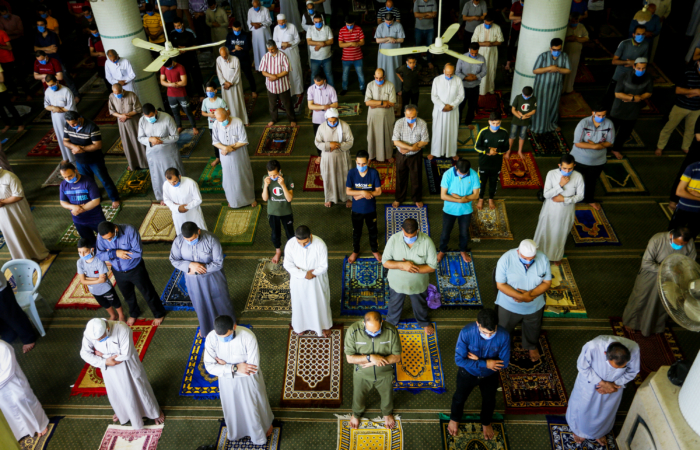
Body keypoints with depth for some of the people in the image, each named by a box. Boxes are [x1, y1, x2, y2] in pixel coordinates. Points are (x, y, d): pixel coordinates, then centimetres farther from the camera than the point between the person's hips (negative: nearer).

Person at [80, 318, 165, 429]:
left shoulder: (122, 329, -38)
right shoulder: (88, 333, -25)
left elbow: (126, 355, -30)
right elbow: (84, 353, -13)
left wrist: (103, 355, -21)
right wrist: (104, 362, -25)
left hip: (127, 365, -3)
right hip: (109, 366, 3)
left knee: (138, 388, 16)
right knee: (115, 391, 25)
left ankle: (155, 412, 41)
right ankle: (121, 411, 58)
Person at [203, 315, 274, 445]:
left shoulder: (248, 337, -36)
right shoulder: (211, 338, -27)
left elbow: (253, 368, -31)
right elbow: (209, 367, -21)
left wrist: (225, 365, -26)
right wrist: (235, 368, -32)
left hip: (248, 379, -3)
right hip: (227, 379, 3)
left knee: (255, 405, 22)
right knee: (231, 406, 28)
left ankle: (265, 424, 56)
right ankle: (233, 429, 61)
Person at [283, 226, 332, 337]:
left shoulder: (320, 244, -29)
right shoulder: (290, 244, -24)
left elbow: (324, 267, -20)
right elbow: (288, 265, -17)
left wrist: (312, 273, -22)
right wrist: (304, 274, -25)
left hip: (317, 280, -1)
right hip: (298, 280, 1)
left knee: (320, 302, 20)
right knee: (300, 302, 23)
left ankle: (324, 325, 47)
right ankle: (301, 325, 52)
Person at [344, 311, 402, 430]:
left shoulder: (391, 331, -29)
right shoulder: (353, 331, -32)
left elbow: (397, 357, -19)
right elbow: (349, 358, -23)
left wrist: (376, 361, -29)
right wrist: (370, 357, -36)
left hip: (385, 374, 0)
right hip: (361, 374, 0)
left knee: (387, 396, 28)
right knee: (358, 397, 27)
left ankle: (387, 413, 62)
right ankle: (357, 413, 61)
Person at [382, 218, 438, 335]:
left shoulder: (427, 242, -27)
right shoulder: (394, 239, -24)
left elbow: (432, 267, -21)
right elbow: (385, 262, -19)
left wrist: (413, 268, -34)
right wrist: (402, 265, -36)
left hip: (418, 284, 0)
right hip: (397, 282, 1)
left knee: (420, 304, 28)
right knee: (395, 304, 28)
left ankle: (424, 322, 60)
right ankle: (391, 321, 59)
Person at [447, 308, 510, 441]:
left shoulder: (504, 336, -32)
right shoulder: (466, 332, -36)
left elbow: (504, 364, -23)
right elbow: (459, 359, -29)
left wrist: (478, 359, -26)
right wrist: (485, 363, -32)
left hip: (490, 375, 1)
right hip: (468, 373, -1)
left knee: (489, 401, 27)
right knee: (459, 398, 25)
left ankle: (486, 422, 60)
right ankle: (454, 419, 58)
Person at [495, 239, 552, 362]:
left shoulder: (543, 259, -21)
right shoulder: (506, 259, -29)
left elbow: (547, 282, -12)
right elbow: (500, 285, -24)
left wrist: (531, 294, -28)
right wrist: (522, 297, -33)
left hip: (534, 306, 2)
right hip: (509, 305, -2)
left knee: (533, 329, 29)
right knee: (504, 329, 22)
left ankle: (532, 346, 60)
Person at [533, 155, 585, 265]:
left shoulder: (578, 177, -19)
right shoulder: (551, 174, -21)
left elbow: (580, 196, -9)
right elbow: (546, 194, -21)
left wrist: (564, 199, -22)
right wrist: (560, 185, -32)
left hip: (567, 211, 1)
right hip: (551, 210, -1)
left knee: (561, 234, 21)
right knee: (545, 232, 17)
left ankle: (557, 256, 47)